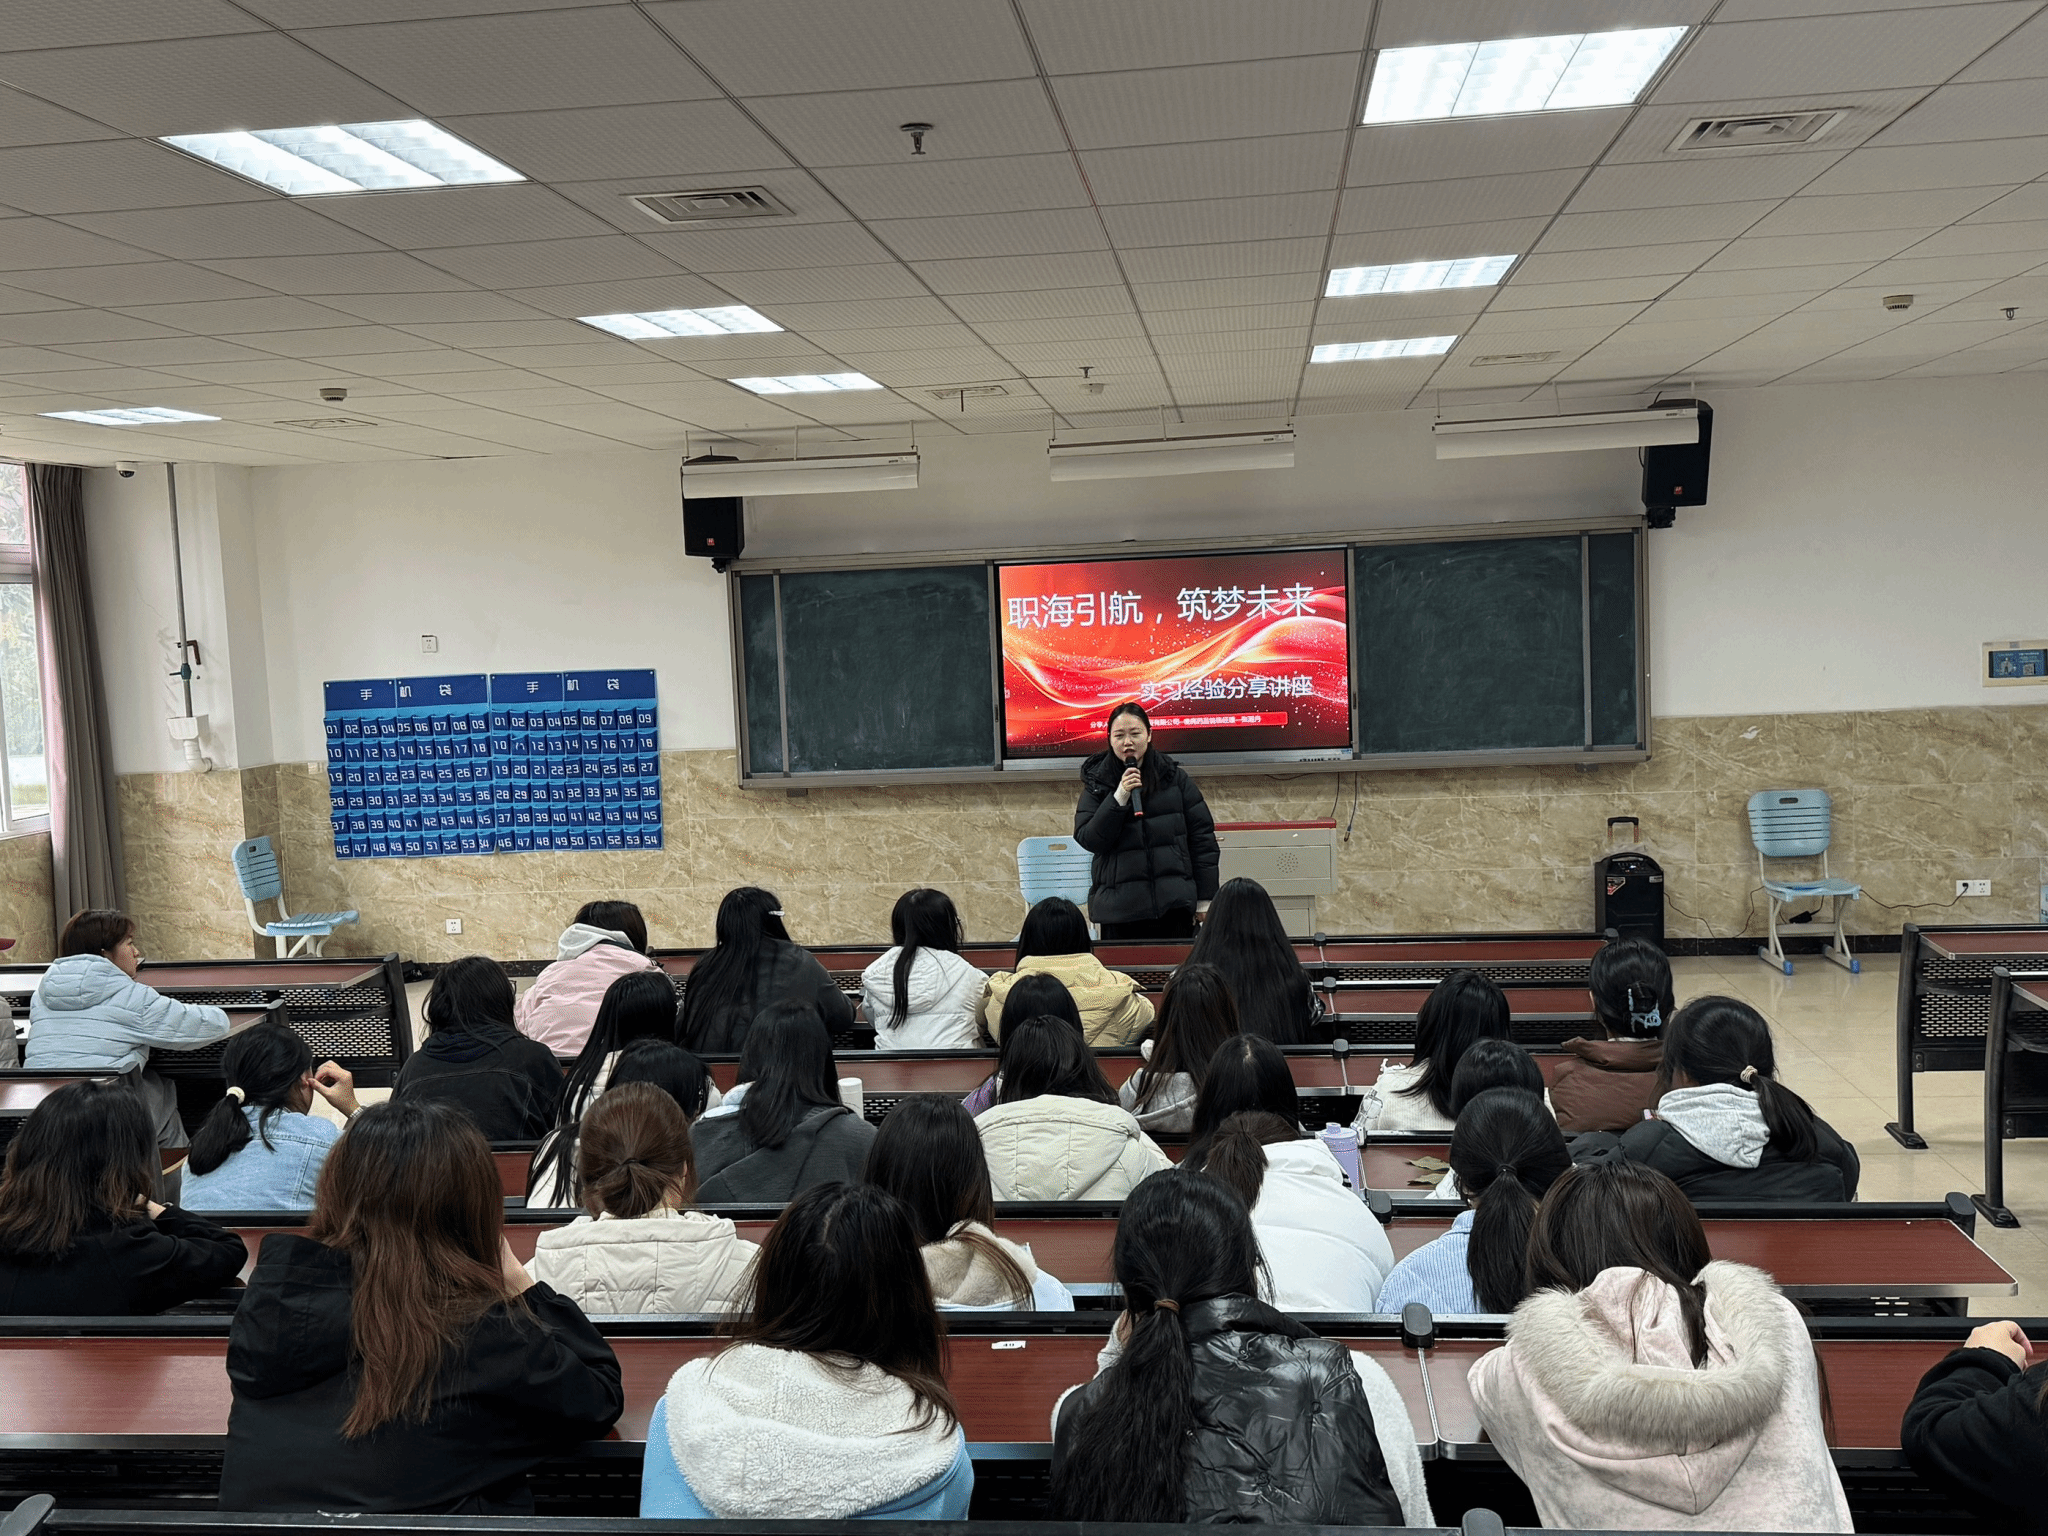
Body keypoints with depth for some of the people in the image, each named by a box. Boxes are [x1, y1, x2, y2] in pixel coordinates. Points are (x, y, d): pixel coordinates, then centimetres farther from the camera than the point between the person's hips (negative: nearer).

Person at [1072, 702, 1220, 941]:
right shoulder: (1097, 783, 6)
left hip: (1174, 903, 0)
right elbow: (1088, 840, -4)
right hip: (1119, 908, 0)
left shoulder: (1175, 777, 7)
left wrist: (1205, 897, 5)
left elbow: (1202, 834, 8)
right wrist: (1119, 798, -15)